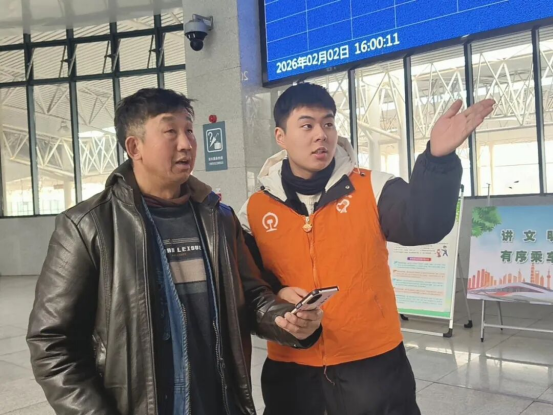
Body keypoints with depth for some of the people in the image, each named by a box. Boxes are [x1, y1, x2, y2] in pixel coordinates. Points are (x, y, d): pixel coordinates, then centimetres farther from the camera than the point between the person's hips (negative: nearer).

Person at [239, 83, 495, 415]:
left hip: (373, 362, -1)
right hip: (291, 368, 2)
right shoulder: (255, 210, 1)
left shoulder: (371, 189, -4)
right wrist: (275, 294, -10)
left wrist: (438, 159, -35)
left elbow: (425, 225, -20)